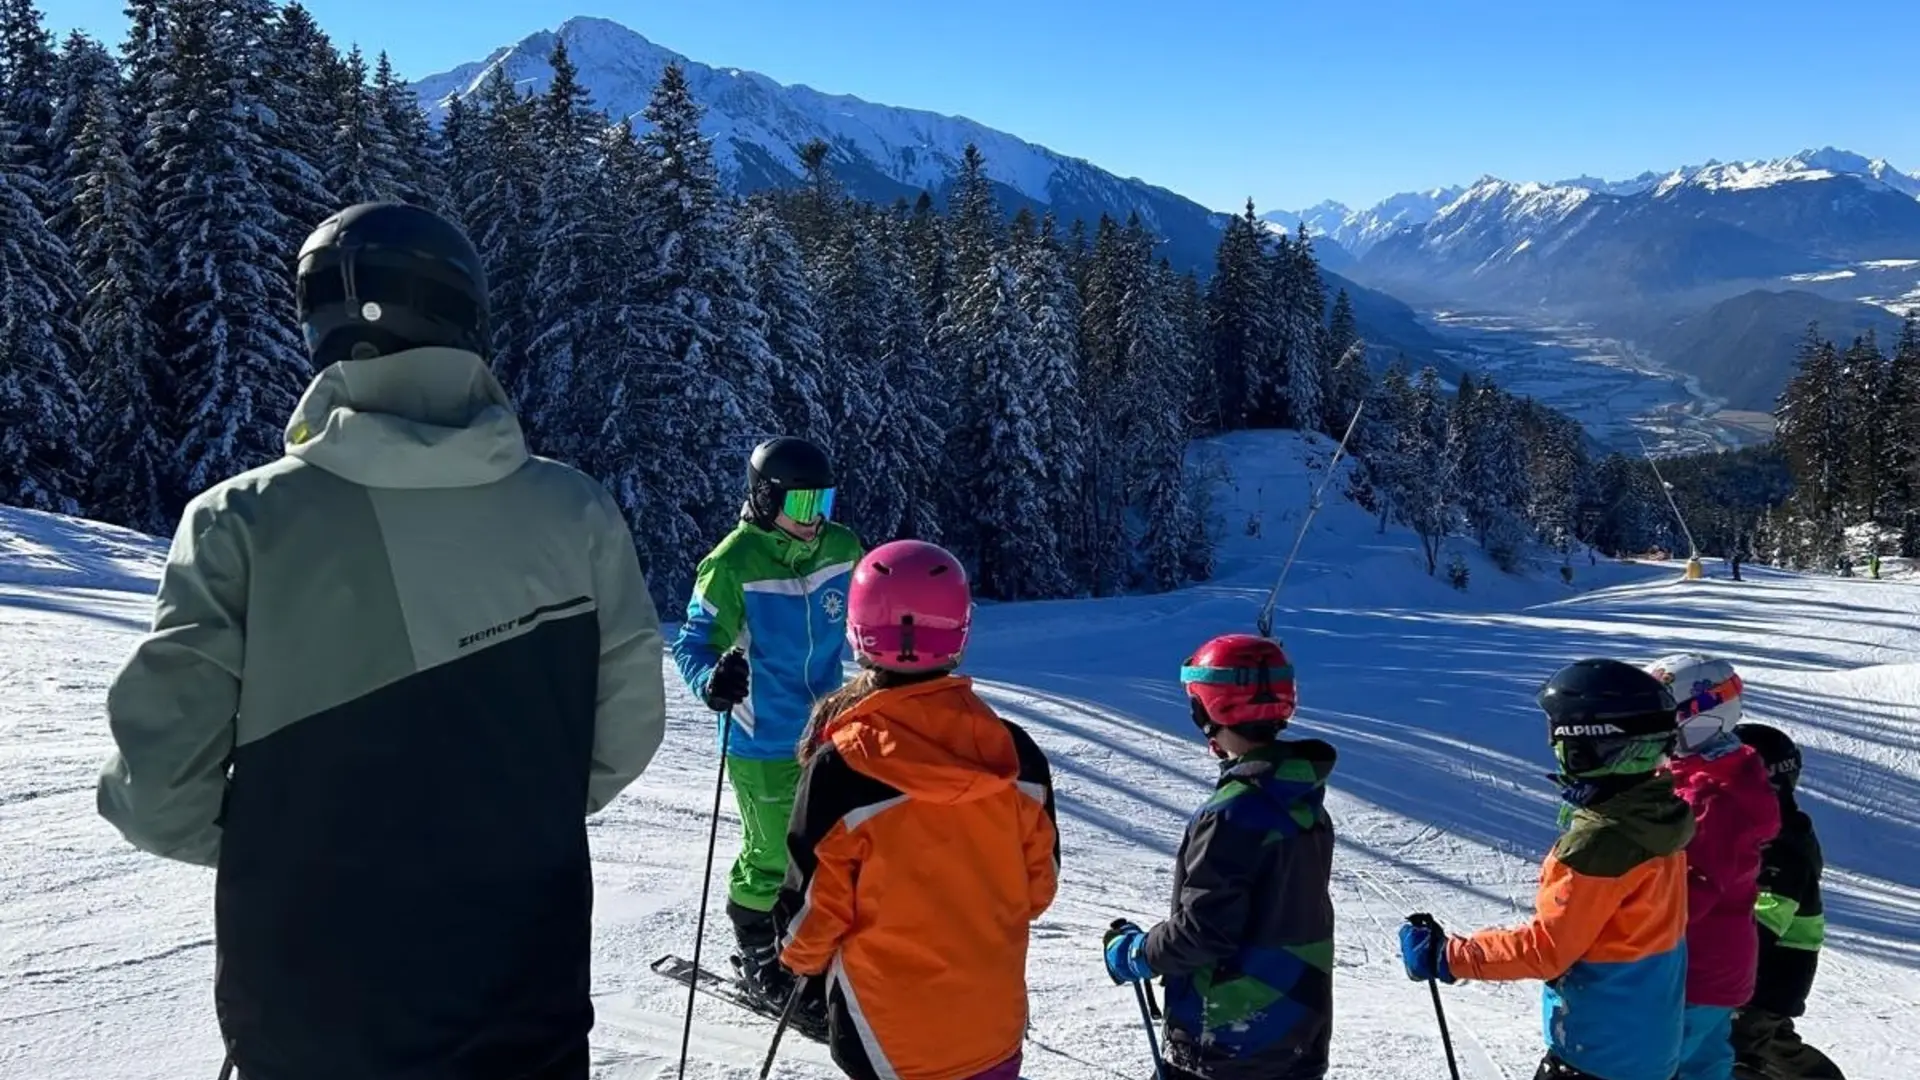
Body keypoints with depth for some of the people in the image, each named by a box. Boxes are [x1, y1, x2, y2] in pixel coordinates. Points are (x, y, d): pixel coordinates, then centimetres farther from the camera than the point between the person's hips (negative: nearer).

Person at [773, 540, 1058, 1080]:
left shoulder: (841, 768, -22)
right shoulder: (1014, 752, -9)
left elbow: (813, 911, -12)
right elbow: (1039, 884, 3)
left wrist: (801, 957, 11)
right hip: (997, 1021, 4)